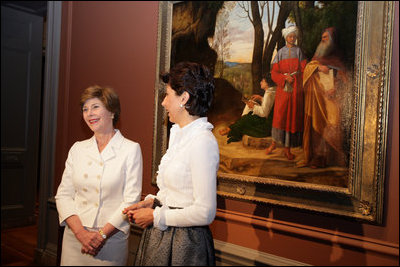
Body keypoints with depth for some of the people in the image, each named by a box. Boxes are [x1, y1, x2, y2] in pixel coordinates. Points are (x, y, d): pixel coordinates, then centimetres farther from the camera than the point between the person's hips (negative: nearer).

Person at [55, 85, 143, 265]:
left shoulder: (131, 149, -6)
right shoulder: (77, 149, 7)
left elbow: (131, 200, -9)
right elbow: (63, 194, 3)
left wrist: (102, 234, -14)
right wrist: (80, 232, -10)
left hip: (111, 240, -3)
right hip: (74, 237, 3)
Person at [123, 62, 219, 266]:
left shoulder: (202, 142, -22)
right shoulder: (178, 133, 7)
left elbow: (205, 213, -24)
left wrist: (155, 216, -15)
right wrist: (151, 202, 1)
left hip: (183, 243, -8)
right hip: (160, 234, 8)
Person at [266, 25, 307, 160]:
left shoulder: (299, 51, 8)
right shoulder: (281, 52, 9)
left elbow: (303, 70, 4)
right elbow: (274, 72, 3)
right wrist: (285, 78, -13)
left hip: (296, 89, 0)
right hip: (283, 88, 0)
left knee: (293, 116, -1)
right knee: (279, 115, -7)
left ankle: (287, 147, 4)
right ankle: (274, 142, 9)